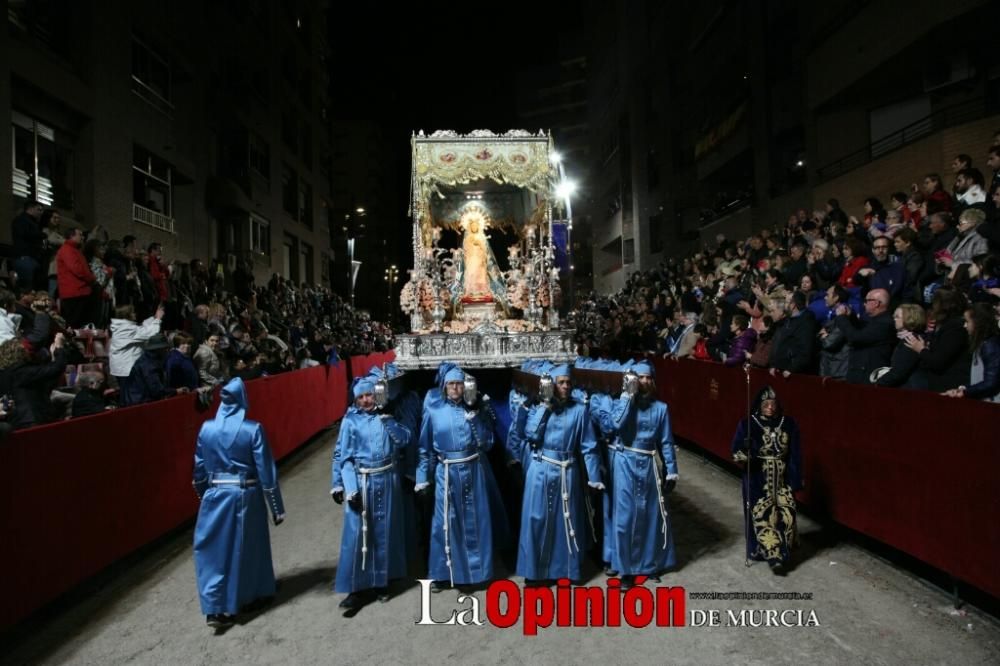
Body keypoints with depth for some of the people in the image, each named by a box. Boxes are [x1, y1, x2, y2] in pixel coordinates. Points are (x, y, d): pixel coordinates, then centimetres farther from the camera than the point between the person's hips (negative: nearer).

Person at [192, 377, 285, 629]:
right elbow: (266, 471, -11)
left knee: (214, 550, 10)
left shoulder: (207, 428, -4)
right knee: (246, 547, 16)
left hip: (215, 495, 2)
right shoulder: (253, 429, -14)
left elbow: (199, 469, 6)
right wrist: (277, 507, -3)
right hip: (247, 496, -1)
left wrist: (204, 495, 23)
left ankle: (214, 608, 6)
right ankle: (257, 591, 34)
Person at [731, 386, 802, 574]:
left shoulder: (789, 424, -1)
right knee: (762, 516, -3)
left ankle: (782, 554, 18)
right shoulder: (748, 424, -9)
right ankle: (774, 555, 9)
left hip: (782, 479, 2)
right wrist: (743, 456, -31)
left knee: (786, 515, 0)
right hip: (757, 480, -2)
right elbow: (736, 450, -8)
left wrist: (796, 480, 1)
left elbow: (795, 454, 3)